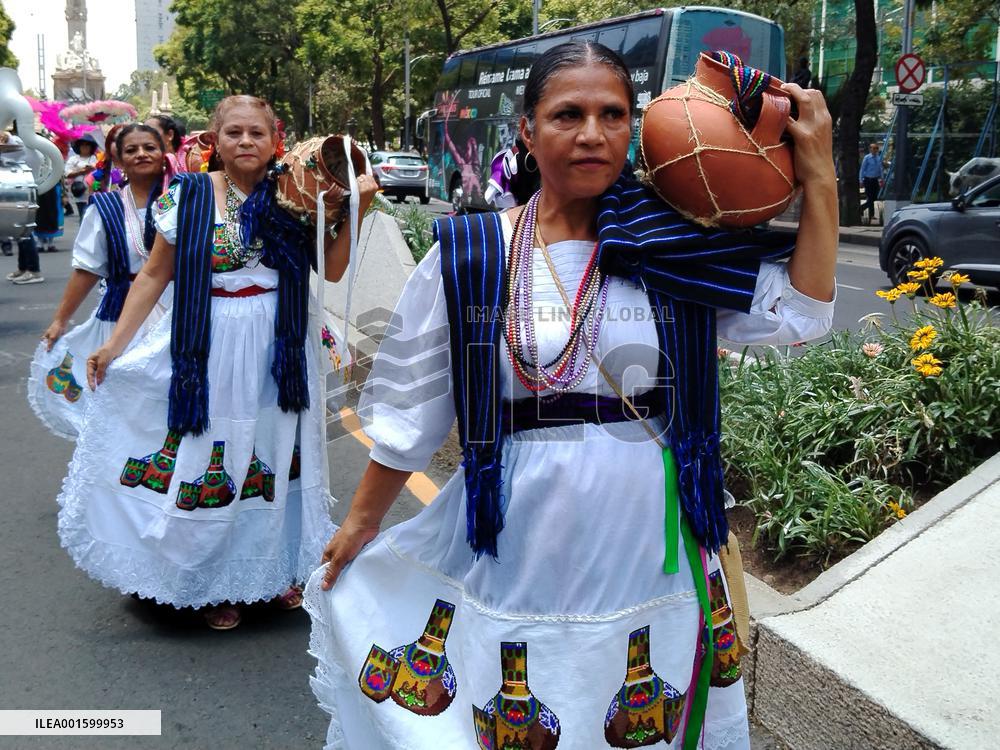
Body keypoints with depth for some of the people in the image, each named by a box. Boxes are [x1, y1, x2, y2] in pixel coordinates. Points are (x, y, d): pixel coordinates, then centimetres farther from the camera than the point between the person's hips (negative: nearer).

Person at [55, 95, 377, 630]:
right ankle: (215, 583, 23)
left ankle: (278, 570, 30)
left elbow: (332, 270, 1)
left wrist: (356, 208, -10)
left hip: (279, 353, 1)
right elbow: (153, 276, 2)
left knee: (274, 460, 10)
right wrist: (113, 345, -1)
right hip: (208, 350, -1)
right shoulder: (187, 196, -2)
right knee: (209, 461, 5)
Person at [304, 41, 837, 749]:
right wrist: (361, 523, 9)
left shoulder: (678, 246, -1)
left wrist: (820, 178, -11)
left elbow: (799, 313, -7)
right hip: (514, 550, -1)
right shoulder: (468, 253, -5)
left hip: (650, 551, 2)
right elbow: (410, 407, 2)